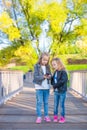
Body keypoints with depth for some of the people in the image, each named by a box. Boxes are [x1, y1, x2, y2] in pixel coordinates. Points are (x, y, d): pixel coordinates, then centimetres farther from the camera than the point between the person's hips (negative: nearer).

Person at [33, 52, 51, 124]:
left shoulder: (48, 67, 6)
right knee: (39, 102, 0)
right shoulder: (37, 66, -7)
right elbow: (35, 77, -14)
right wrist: (43, 76, -27)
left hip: (47, 87, 4)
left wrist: (49, 76, -16)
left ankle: (46, 116, 21)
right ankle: (39, 117, 9)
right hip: (39, 87, -4)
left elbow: (50, 75, 7)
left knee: (46, 102, 11)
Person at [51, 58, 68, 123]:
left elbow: (62, 81, -23)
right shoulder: (55, 72, 8)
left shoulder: (63, 72, -15)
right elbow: (52, 80, 10)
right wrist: (53, 84, -11)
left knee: (62, 105, 4)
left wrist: (55, 85, -18)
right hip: (56, 91, 6)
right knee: (55, 105, 12)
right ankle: (55, 116, 24)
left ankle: (62, 117, 16)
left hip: (62, 91, -6)